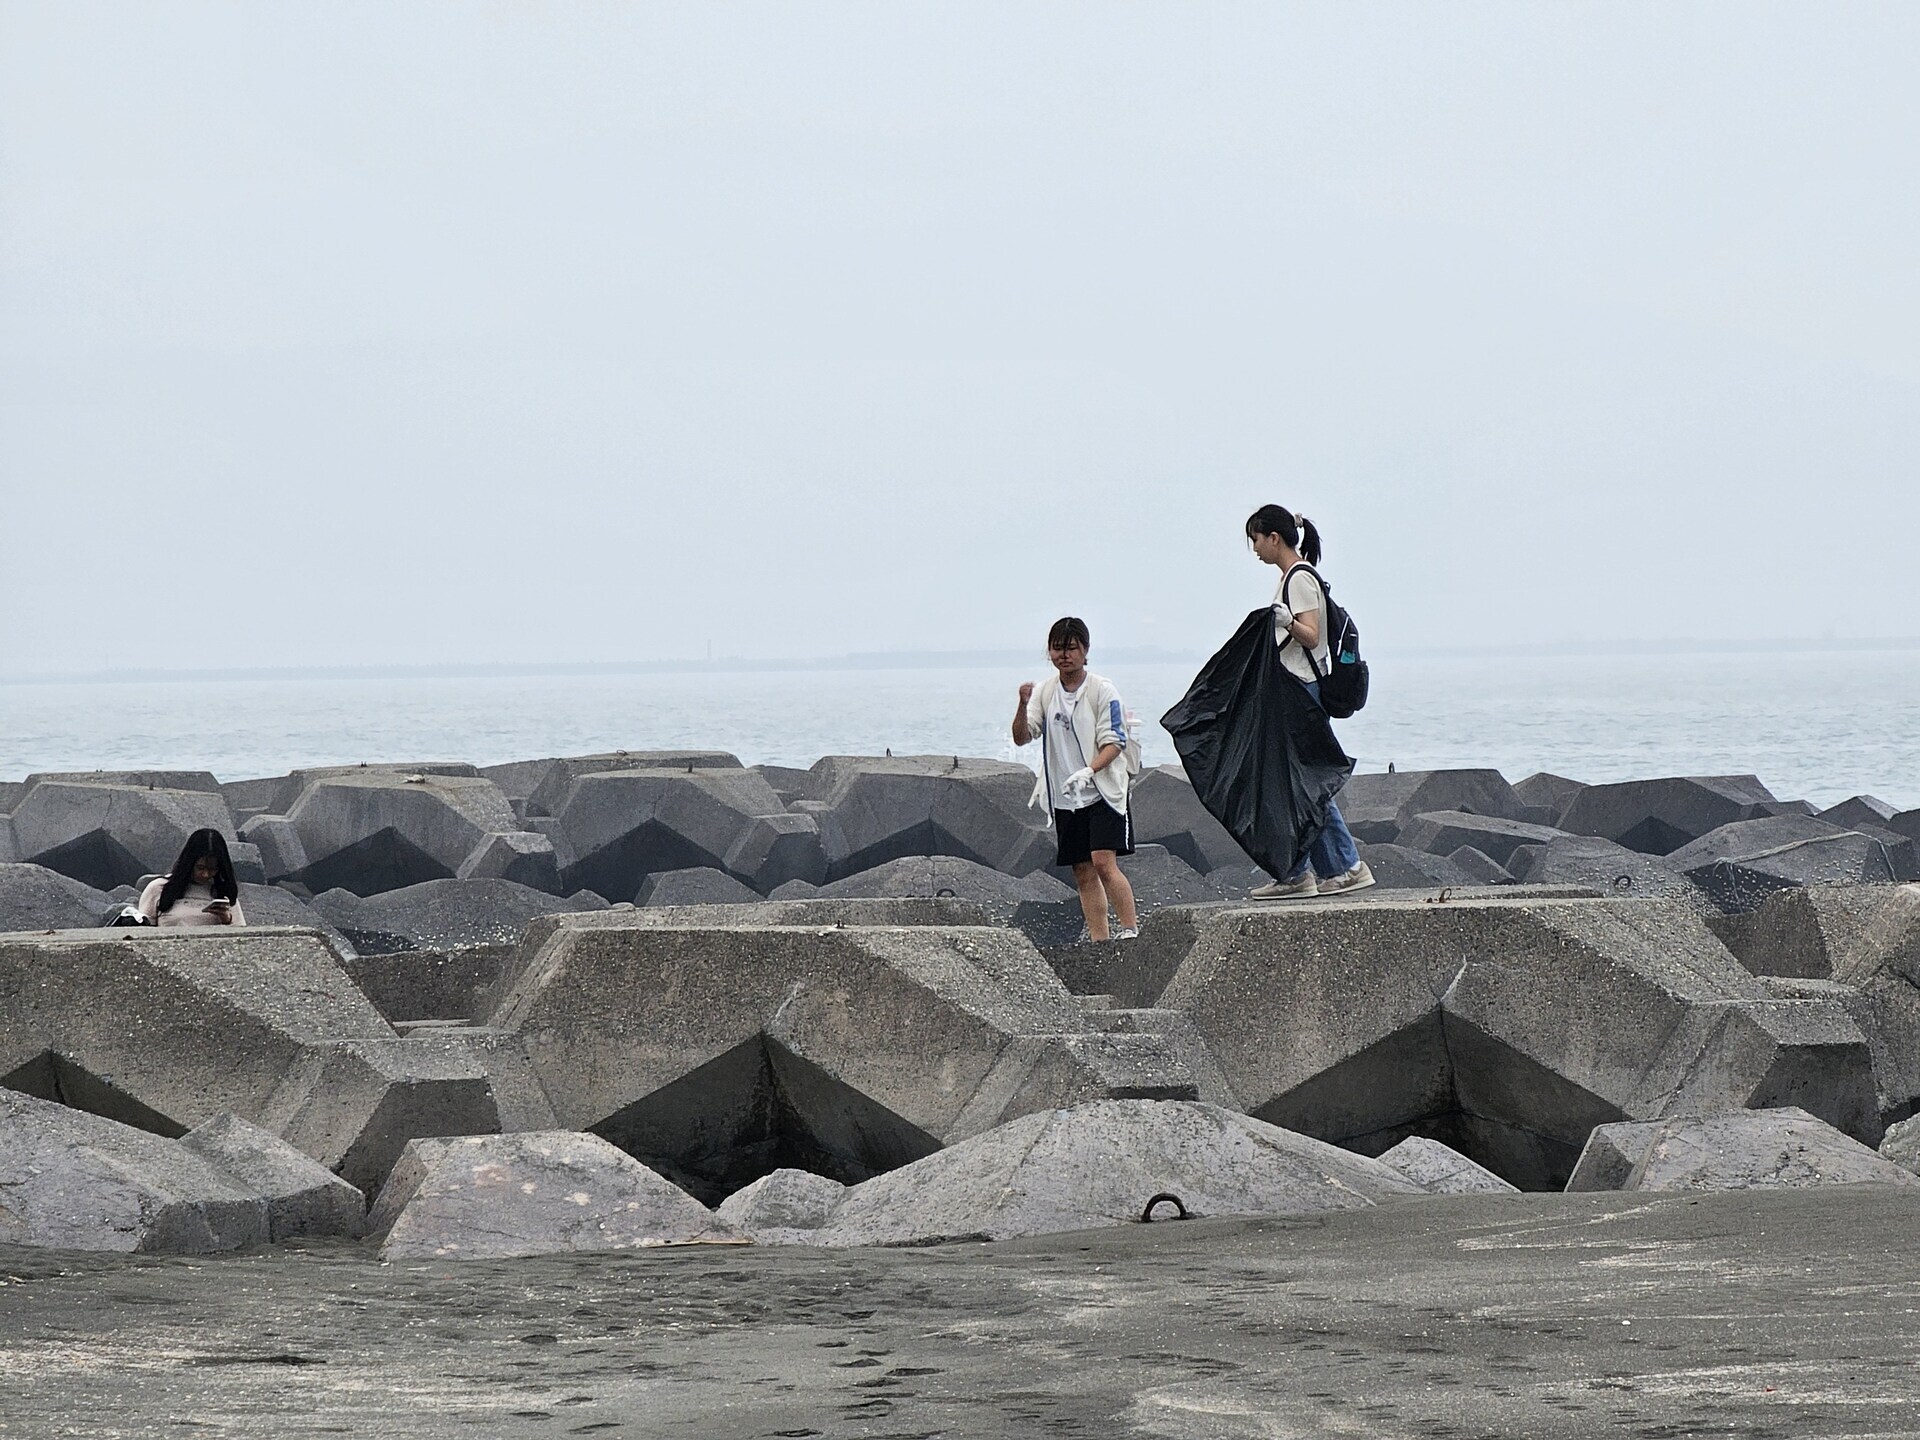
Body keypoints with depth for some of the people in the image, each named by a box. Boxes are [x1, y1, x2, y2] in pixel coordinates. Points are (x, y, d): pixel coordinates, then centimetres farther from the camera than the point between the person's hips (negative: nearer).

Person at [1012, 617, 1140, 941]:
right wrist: (1024, 705, -19)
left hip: (1102, 792, -5)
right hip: (1065, 798, 5)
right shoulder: (1045, 692, 8)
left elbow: (1114, 742, -10)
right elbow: (1022, 737, 0)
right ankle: (1098, 942, 9)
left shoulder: (1102, 690, -6)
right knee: (1083, 874, 5)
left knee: (1104, 863, -19)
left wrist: (1088, 771, -27)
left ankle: (1131, 929, -15)